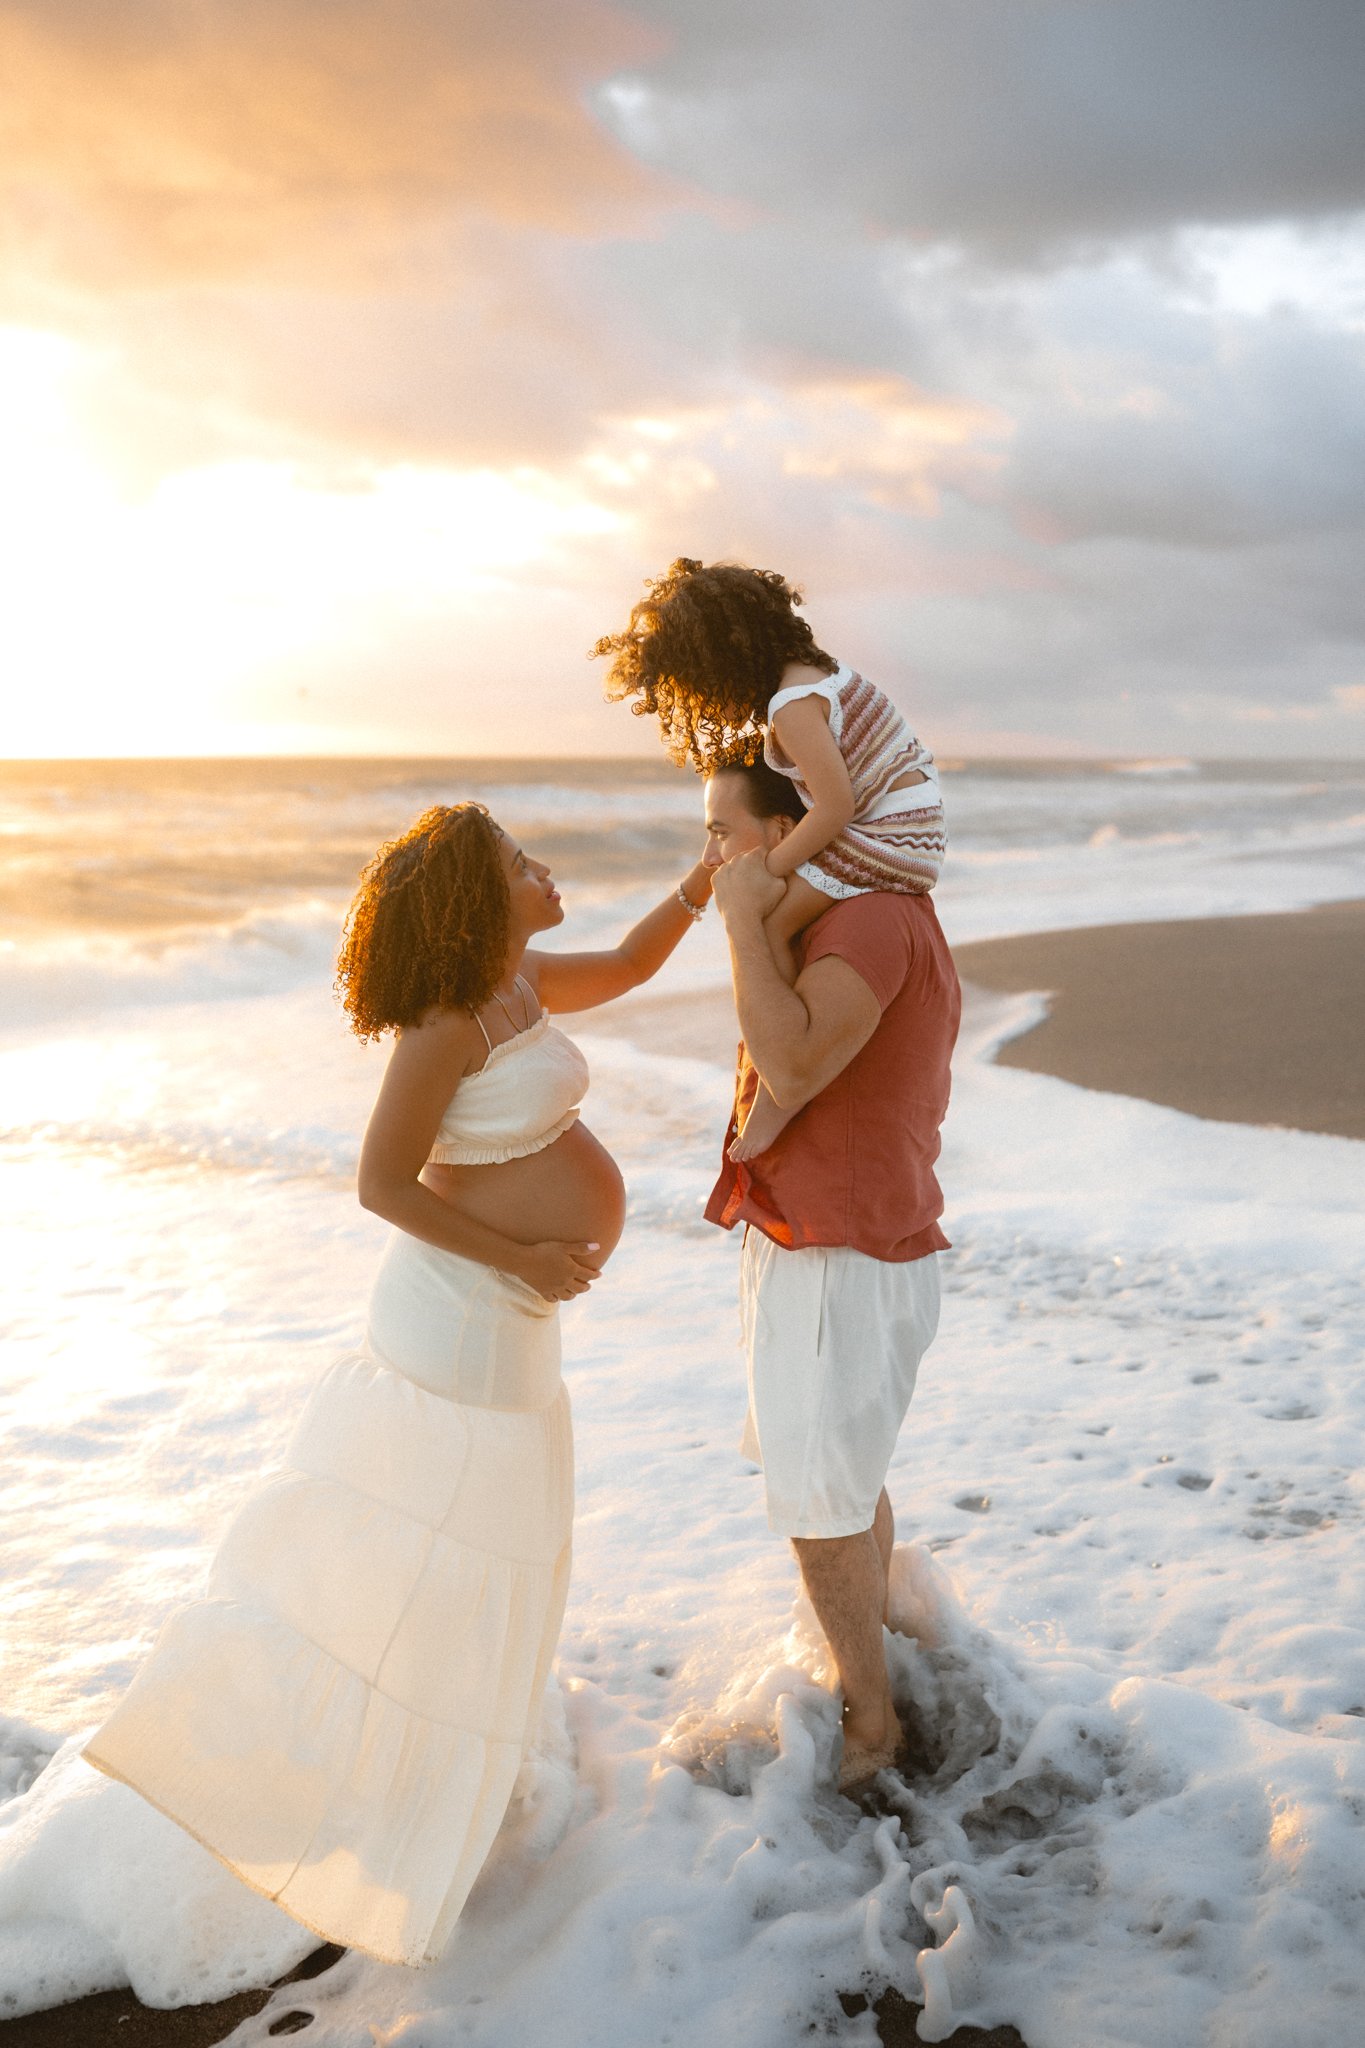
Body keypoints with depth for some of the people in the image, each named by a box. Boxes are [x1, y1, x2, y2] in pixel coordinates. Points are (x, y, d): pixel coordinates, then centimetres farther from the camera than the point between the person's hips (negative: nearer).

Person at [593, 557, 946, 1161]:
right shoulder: (813, 668, 11)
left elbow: (836, 804, -24)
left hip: (887, 835, -11)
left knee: (763, 922, -16)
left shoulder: (792, 706, -20)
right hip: (907, 821, 11)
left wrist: (767, 868, -14)